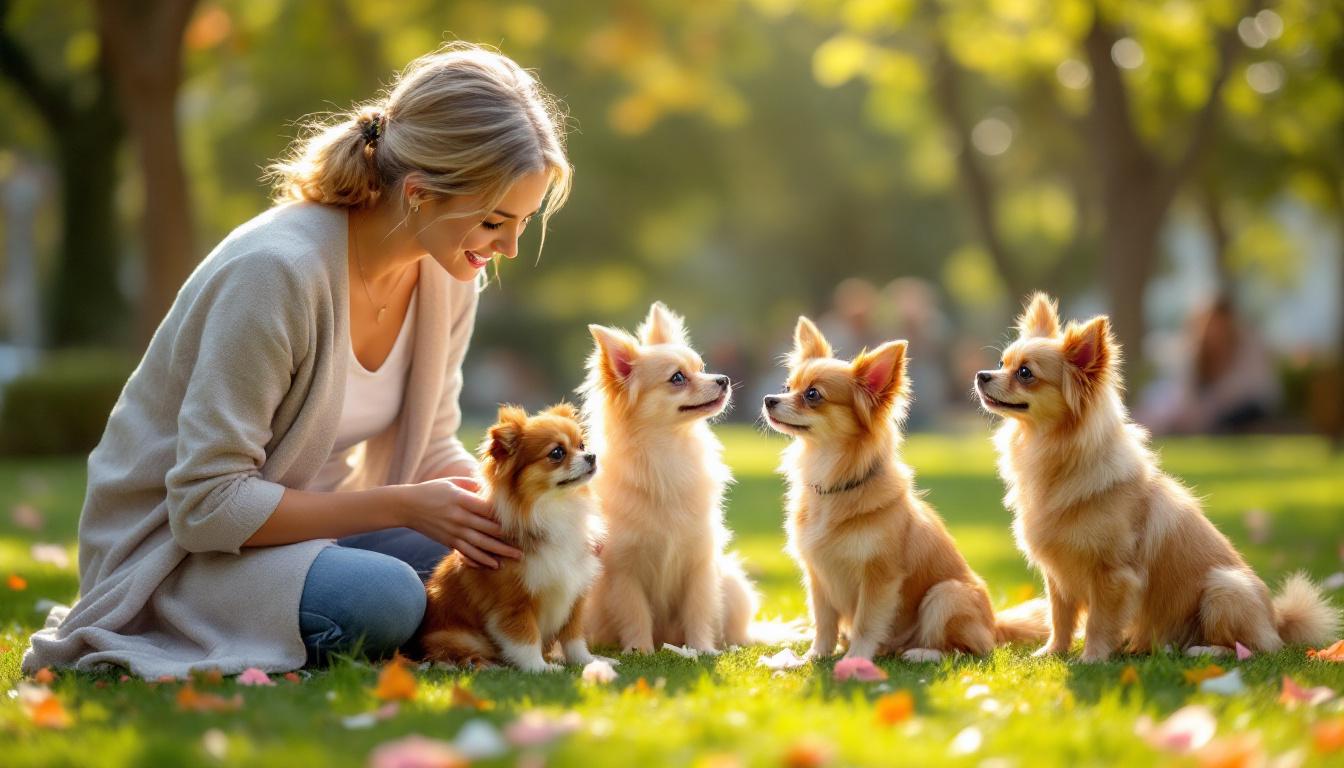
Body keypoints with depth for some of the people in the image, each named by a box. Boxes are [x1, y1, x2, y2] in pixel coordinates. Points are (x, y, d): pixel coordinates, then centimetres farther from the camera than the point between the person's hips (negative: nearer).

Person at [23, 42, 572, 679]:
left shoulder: (448, 270, -4)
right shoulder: (277, 270, -28)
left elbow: (430, 448, 8)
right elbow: (206, 505, -25)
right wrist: (404, 506, -25)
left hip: (302, 523, 8)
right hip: (172, 547, -8)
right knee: (383, 600, -34)